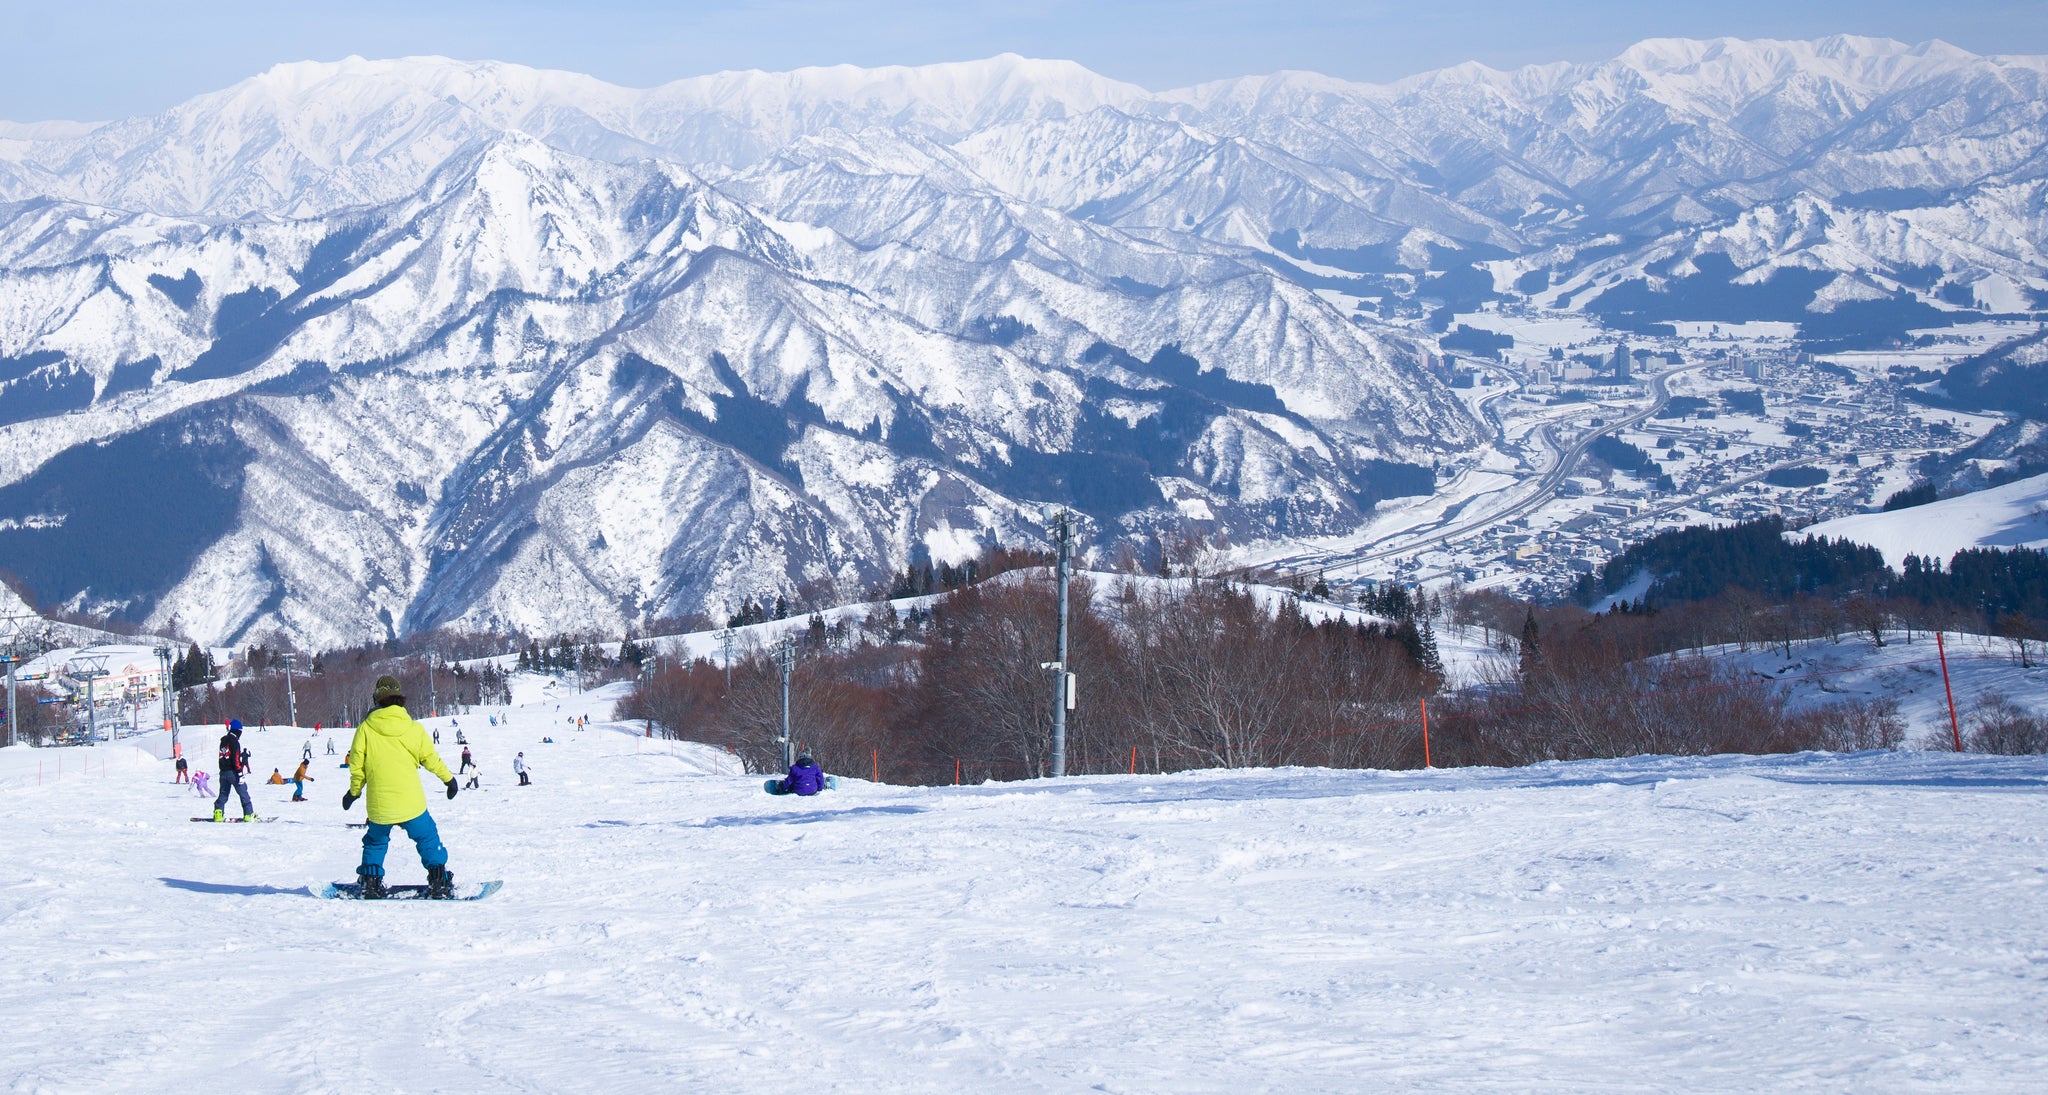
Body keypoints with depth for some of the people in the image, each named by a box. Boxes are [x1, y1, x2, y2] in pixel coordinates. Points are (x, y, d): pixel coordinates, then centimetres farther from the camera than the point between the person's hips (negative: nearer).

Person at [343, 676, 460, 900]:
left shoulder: (365, 729, -3)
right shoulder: (414, 729, -2)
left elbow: (356, 765, 1)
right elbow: (431, 759, 7)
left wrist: (354, 791, 19)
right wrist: (448, 779, 24)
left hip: (378, 806, 1)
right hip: (411, 803, -1)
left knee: (375, 841, 24)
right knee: (428, 839, 15)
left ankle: (370, 881, 19)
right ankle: (440, 882, 7)